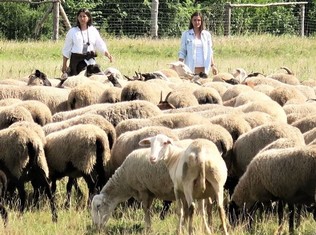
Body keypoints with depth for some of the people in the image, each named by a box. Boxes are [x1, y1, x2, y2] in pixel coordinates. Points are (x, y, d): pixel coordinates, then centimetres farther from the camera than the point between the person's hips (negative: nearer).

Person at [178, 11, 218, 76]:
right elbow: (182, 52, 4)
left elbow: (210, 52, 13)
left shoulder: (207, 34, 10)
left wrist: (213, 65, 6)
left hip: (204, 68, 2)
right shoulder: (186, 34, 5)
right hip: (191, 68, -2)